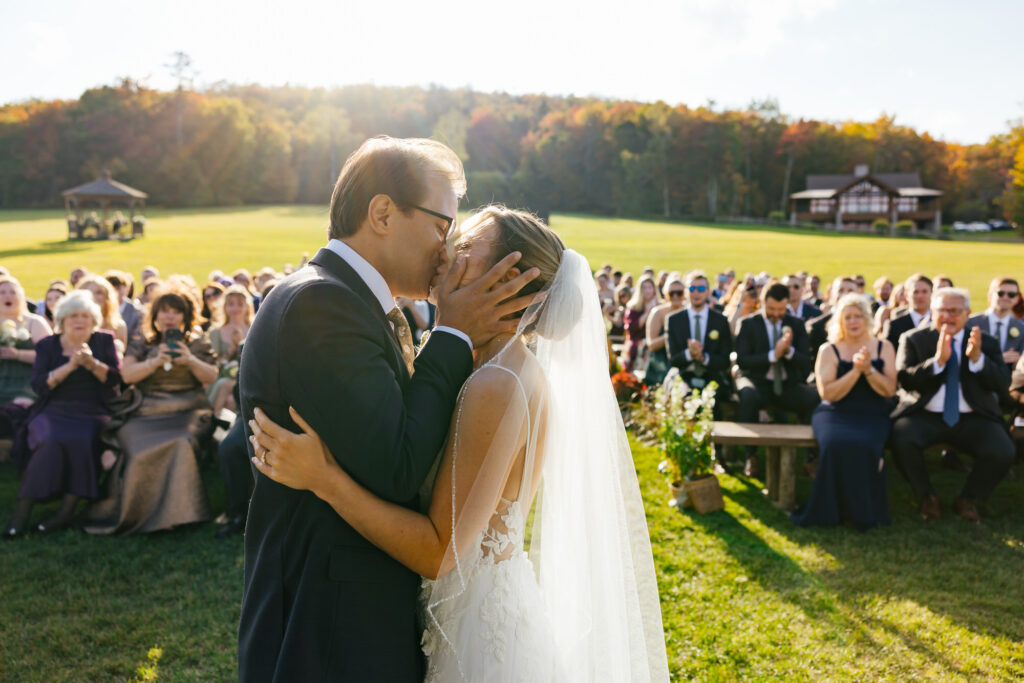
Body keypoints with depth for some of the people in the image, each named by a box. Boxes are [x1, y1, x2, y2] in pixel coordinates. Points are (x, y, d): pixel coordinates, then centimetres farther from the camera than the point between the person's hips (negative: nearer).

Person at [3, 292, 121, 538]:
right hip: (54, 411, 0)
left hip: (91, 413, 0)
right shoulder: (47, 345, 11)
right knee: (50, 440, -31)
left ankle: (66, 512, -27)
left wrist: (92, 364, -14)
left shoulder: (104, 341, 11)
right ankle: (22, 511, -26)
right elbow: (38, 384, -2)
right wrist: (69, 366, -14)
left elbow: (116, 379, 2)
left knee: (82, 440, -32)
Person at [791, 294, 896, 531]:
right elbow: (827, 393, -7)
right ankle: (833, 510, -16)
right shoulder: (829, 351, 5)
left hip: (872, 416, 1)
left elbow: (889, 389, 0)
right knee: (836, 444, -34)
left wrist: (868, 369, -15)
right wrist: (856, 370, -16)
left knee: (865, 446, -33)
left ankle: (862, 512, -14)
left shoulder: (884, 347, 11)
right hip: (836, 414, -1)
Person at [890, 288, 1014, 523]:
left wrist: (977, 359, -19)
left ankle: (968, 499, 6)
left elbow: (1002, 385, -2)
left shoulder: (986, 343, 9)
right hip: (925, 416, -1)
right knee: (901, 440, -31)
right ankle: (927, 496, -1)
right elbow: (904, 380, -10)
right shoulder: (913, 340, 4)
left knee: (1003, 452, -25)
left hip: (973, 419, 2)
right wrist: (937, 360, -24)